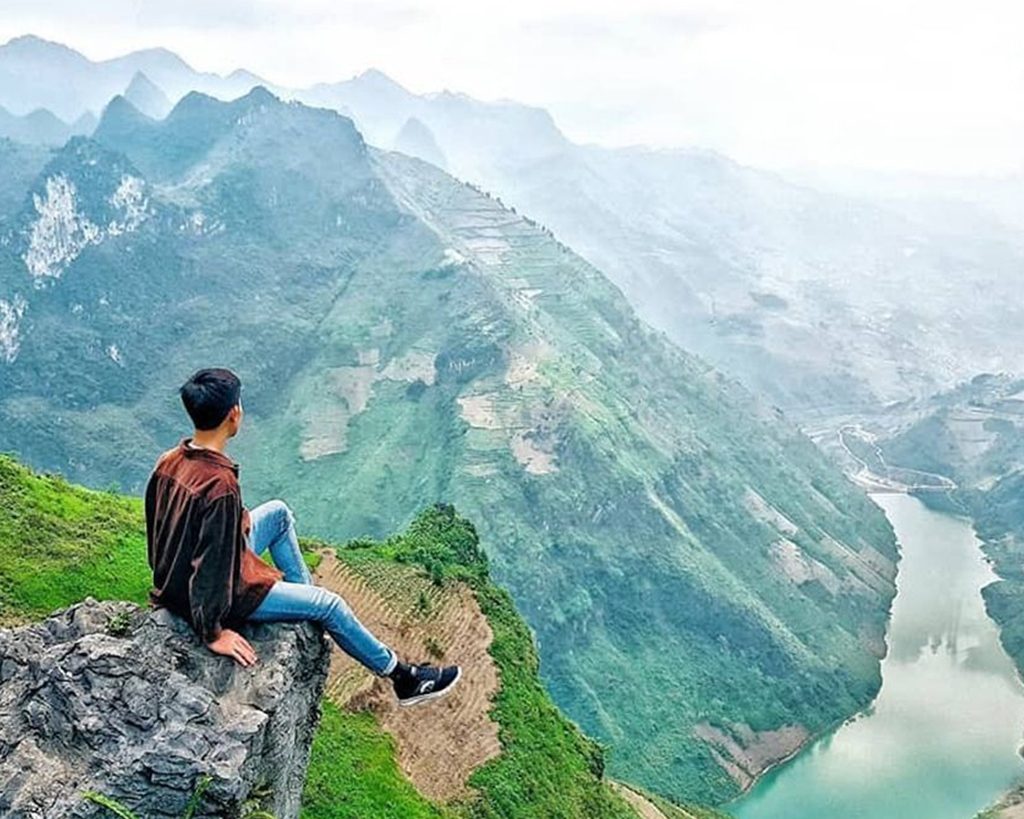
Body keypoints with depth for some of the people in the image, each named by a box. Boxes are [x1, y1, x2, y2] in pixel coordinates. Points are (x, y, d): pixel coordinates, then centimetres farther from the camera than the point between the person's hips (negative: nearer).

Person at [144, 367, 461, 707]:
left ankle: (305, 594, 34)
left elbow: (159, 526, 7)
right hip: (219, 593, -9)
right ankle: (404, 677, 23)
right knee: (329, 605, 6)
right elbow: (213, 564, -31)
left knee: (278, 513, 20)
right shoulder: (220, 484, -33)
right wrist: (213, 633, -21)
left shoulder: (169, 461, -8)